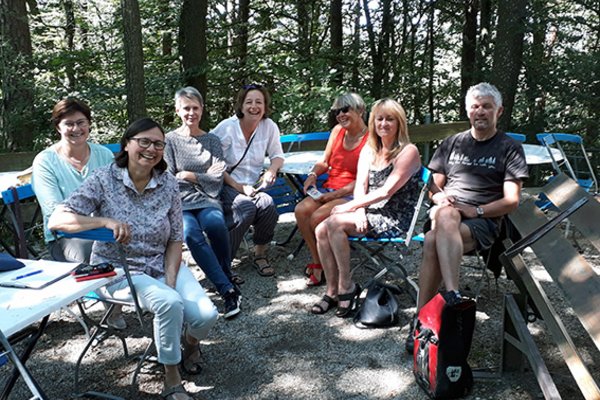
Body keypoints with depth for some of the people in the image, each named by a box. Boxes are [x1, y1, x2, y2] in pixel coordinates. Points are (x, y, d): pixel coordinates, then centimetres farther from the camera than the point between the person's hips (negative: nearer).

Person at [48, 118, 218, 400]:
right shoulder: (104, 180, -11)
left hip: (163, 265, 3)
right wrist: (107, 222, -31)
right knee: (170, 303, -31)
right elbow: (56, 221, -17)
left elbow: (175, 240, 0)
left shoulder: (168, 184, -2)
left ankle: (190, 342, 21)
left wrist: (170, 282, -12)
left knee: (206, 315, -18)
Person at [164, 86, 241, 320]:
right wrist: (205, 176, 0)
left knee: (216, 224, -35)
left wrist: (190, 175, -3)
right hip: (180, 204, -1)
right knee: (191, 233, -34)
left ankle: (227, 275, -10)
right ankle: (228, 290, -30)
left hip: (207, 201, 1)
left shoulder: (212, 141, 15)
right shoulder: (170, 140, 9)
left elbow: (217, 181, 7)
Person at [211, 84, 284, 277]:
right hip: (226, 186, -3)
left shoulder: (269, 126, 1)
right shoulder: (226, 128, -10)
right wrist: (239, 187, -16)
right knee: (247, 208, -33)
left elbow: (277, 155, 14)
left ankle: (260, 255, -6)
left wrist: (272, 169, -10)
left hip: (253, 185, 4)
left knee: (268, 204, -29)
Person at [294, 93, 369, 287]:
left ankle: (319, 265, -3)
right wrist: (313, 174, -5)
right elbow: (324, 162, 16)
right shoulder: (337, 130, 11)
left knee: (318, 217, -28)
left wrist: (337, 194, -19)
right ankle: (318, 263, -8)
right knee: (301, 210, -20)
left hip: (352, 194, -6)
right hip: (329, 189, 6)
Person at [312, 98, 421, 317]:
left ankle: (347, 287, -14)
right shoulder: (369, 150, 15)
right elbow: (360, 185, 4)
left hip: (395, 219, -6)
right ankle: (333, 291, -7)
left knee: (335, 223, -26)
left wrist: (349, 206, -17)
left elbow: (386, 191, -16)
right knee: (321, 230, -18)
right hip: (370, 214, 7)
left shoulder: (408, 151, -7)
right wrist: (359, 212, -16)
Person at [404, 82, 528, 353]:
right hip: (445, 213, 3)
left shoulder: (510, 148, 12)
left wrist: (475, 210, -12)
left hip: (483, 222, -3)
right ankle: (453, 298, -44)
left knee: (433, 242, -35)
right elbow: (434, 186, 20)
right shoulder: (452, 143, 23)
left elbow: (511, 201, 3)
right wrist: (440, 199, -4)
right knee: (445, 215, -37)